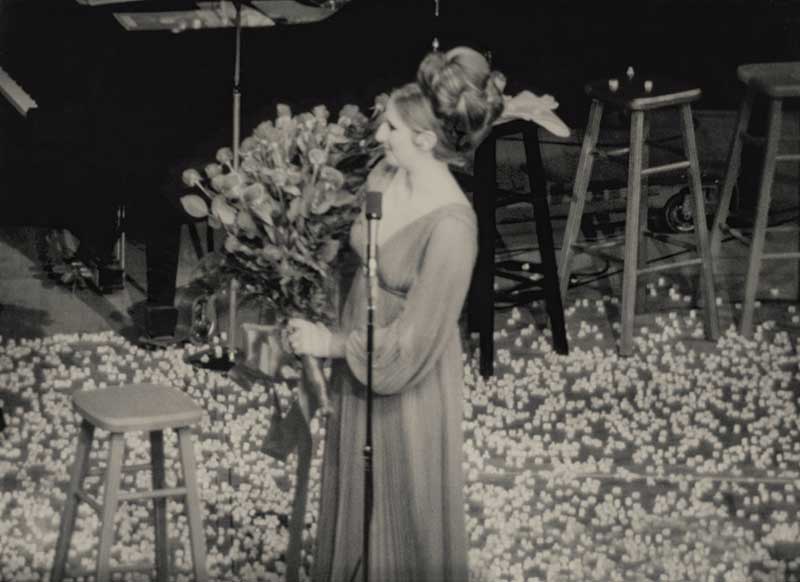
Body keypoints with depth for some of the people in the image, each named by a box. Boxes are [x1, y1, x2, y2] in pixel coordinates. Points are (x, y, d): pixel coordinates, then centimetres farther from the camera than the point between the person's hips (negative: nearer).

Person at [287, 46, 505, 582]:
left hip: (408, 384, -7)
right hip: (357, 366, 7)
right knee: (353, 503, 23)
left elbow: (412, 342, -25)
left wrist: (331, 343, -14)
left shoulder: (450, 225, -30)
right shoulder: (385, 175, -6)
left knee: (407, 516, 13)